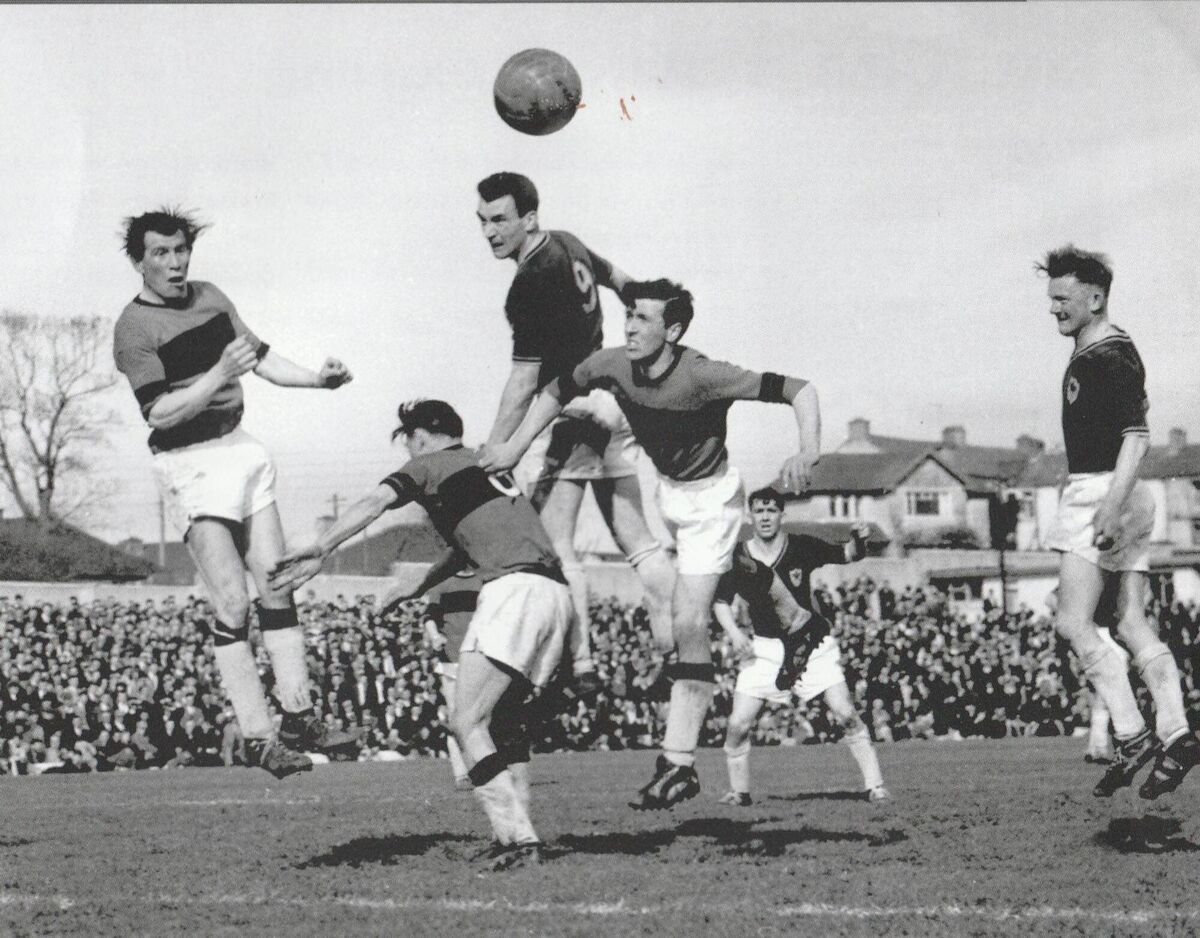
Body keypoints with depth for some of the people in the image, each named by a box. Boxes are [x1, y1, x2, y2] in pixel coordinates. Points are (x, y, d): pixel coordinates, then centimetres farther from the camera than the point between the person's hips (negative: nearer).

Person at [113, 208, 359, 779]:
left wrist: (318, 379, 2)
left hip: (239, 448, 7)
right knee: (232, 603, -13)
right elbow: (161, 412, -20)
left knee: (276, 588, 7)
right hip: (189, 465, -7)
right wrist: (220, 374, -28)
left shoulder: (210, 298, 9)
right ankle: (257, 738, -9)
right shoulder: (134, 327, -12)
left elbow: (260, 358, 16)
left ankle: (298, 719, 14)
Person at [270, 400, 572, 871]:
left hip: (513, 586, -8)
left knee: (467, 723, -9)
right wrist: (418, 586, 44)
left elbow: (374, 503, -7)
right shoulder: (490, 468, 31)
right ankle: (517, 828, 13)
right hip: (556, 590, 8)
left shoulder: (429, 466, 9)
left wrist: (317, 551, -15)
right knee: (502, 717, 20)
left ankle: (519, 837, -19)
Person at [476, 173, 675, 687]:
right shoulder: (567, 244, 7)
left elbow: (524, 381, -20)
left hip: (570, 412, -9)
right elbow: (620, 280, 26)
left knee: (555, 548, -7)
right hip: (609, 401, 9)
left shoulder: (534, 282, -20)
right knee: (638, 543, 10)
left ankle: (580, 665, -13)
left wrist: (490, 454, -18)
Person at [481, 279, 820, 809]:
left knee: (688, 624, -13)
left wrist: (808, 453, -43)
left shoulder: (702, 376, -30)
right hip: (661, 489, 7)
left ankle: (679, 762, -11)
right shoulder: (611, 367, -14)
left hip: (709, 496, -7)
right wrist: (514, 448, 1)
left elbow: (799, 391, -28)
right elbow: (557, 392, 7)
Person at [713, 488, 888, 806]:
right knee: (738, 725, -8)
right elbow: (721, 601, 5)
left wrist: (858, 541, -19)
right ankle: (739, 793, 10)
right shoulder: (739, 557, -4)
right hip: (765, 648, 1)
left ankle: (874, 786, -2)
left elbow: (846, 555, 2)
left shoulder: (802, 547, -6)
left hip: (812, 644, -1)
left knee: (845, 715, -10)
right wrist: (734, 632, -11)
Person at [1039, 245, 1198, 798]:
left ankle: (1132, 737, -14)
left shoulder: (1111, 357, -13)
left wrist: (1112, 504, -31)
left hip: (1103, 493, -10)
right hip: (1093, 496, 10)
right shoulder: (1089, 356, 18)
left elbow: (1137, 435, -22)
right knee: (1133, 624, 6)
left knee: (1073, 622, -12)